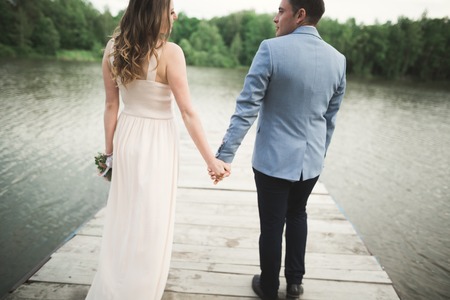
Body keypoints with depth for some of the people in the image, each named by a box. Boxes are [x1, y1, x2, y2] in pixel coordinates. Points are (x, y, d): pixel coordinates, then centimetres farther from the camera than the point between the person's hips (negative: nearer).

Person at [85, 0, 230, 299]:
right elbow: (188, 113, -18)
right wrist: (211, 159, -11)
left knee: (124, 217, 23)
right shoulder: (170, 52, -18)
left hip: (127, 139, 6)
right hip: (157, 143, -6)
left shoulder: (113, 48, -1)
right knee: (150, 223, 12)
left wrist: (109, 149, 12)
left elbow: (111, 105, 3)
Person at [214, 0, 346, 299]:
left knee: (272, 225, 12)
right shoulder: (338, 59, 1)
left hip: (274, 159, -4)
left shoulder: (271, 49, -15)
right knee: (297, 215, 26)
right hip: (311, 160, 5)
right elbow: (330, 118, 7)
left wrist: (225, 154, -15)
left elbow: (247, 107, -18)